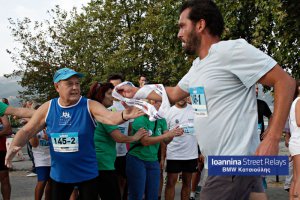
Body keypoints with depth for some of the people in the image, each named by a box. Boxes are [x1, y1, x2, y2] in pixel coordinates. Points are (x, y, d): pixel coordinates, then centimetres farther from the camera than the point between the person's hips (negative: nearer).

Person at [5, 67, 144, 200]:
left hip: (87, 174, -2)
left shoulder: (90, 106, -13)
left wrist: (123, 116, -52)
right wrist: (14, 146, -19)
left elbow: (110, 117, -30)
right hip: (58, 175, 3)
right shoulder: (47, 108, -5)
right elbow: (26, 131, 0)